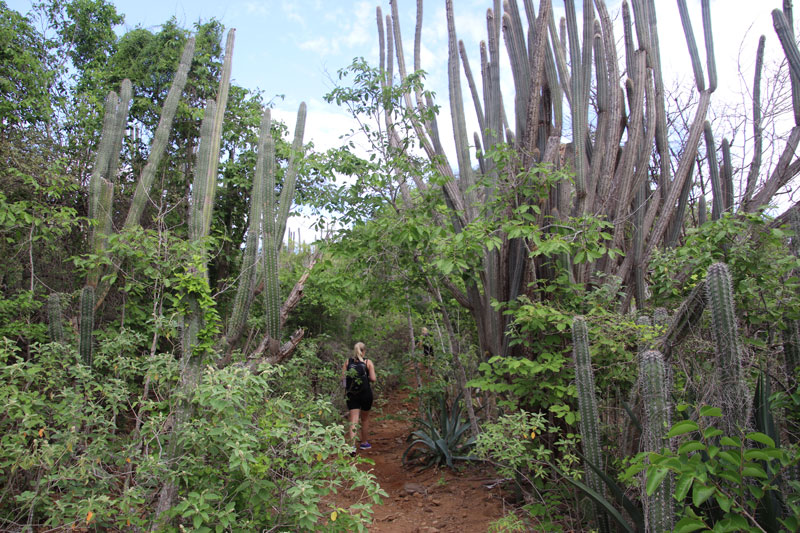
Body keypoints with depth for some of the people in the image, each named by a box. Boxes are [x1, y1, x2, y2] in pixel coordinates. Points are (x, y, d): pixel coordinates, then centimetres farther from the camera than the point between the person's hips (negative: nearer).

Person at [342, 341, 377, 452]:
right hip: (365, 393, -1)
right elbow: (373, 379, -10)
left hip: (351, 394, 1)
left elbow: (343, 378, -3)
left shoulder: (347, 362, 0)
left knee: (353, 420, -1)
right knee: (365, 418, 18)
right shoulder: (368, 362, -6)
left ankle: (352, 445, -16)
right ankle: (364, 443, 31)